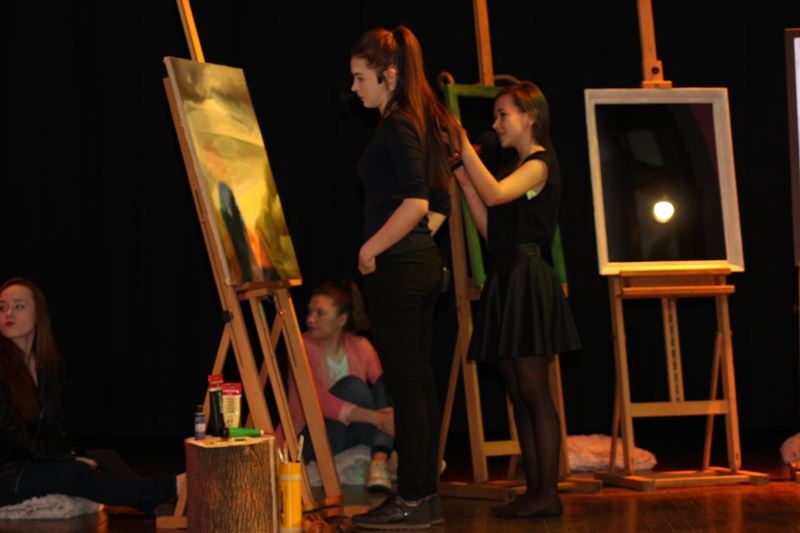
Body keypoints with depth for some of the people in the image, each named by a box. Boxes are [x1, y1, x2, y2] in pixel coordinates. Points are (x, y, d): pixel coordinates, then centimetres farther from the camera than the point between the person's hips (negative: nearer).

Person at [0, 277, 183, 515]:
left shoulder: (48, 363, 10)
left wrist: (68, 455, -4)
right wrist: (69, 459, -12)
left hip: (40, 462, 8)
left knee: (105, 457, -9)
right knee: (76, 474, -28)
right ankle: (172, 487, -31)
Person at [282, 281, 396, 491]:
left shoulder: (360, 346, 0)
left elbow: (383, 388, -6)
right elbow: (319, 402, -27)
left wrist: (388, 416, -31)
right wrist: (374, 417, -36)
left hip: (351, 430, 5)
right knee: (351, 386, -27)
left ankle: (380, 461, -31)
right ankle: (379, 460, -18)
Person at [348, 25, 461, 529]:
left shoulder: (397, 127, -14)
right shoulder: (424, 122, 14)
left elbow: (415, 202, -24)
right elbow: (438, 201, 21)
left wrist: (371, 249, -16)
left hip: (398, 267, -10)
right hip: (423, 261, 10)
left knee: (406, 383, -4)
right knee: (420, 382, 12)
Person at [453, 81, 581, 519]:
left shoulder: (539, 163, -6)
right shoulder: (513, 167, 20)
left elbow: (495, 194, -25)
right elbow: (491, 231, 14)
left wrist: (464, 146, -20)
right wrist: (465, 183, 8)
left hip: (528, 280, -9)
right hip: (506, 279, 9)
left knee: (534, 391, -8)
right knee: (518, 394, 8)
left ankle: (548, 493, -5)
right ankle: (534, 491, 11)